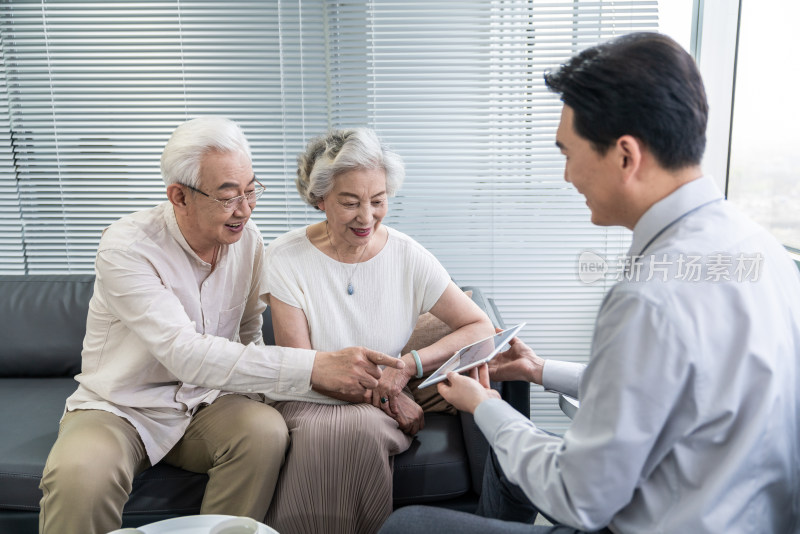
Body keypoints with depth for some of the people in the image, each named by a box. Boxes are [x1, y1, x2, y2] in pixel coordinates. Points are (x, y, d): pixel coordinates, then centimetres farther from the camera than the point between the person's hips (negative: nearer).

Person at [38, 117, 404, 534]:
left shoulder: (246, 237, -3)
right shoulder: (126, 248, -21)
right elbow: (186, 354, -33)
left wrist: (252, 387, -7)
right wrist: (314, 367, -40)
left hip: (206, 404, 4)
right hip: (121, 407, -4)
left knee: (267, 430, -27)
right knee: (79, 475, -35)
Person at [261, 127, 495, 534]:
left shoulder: (408, 257, -3)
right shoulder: (285, 258, -6)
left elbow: (481, 328, -3)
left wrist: (408, 365, -18)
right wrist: (383, 393, -16)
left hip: (380, 411, 1)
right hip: (308, 405, 0)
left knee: (360, 430, -33)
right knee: (318, 435, -34)